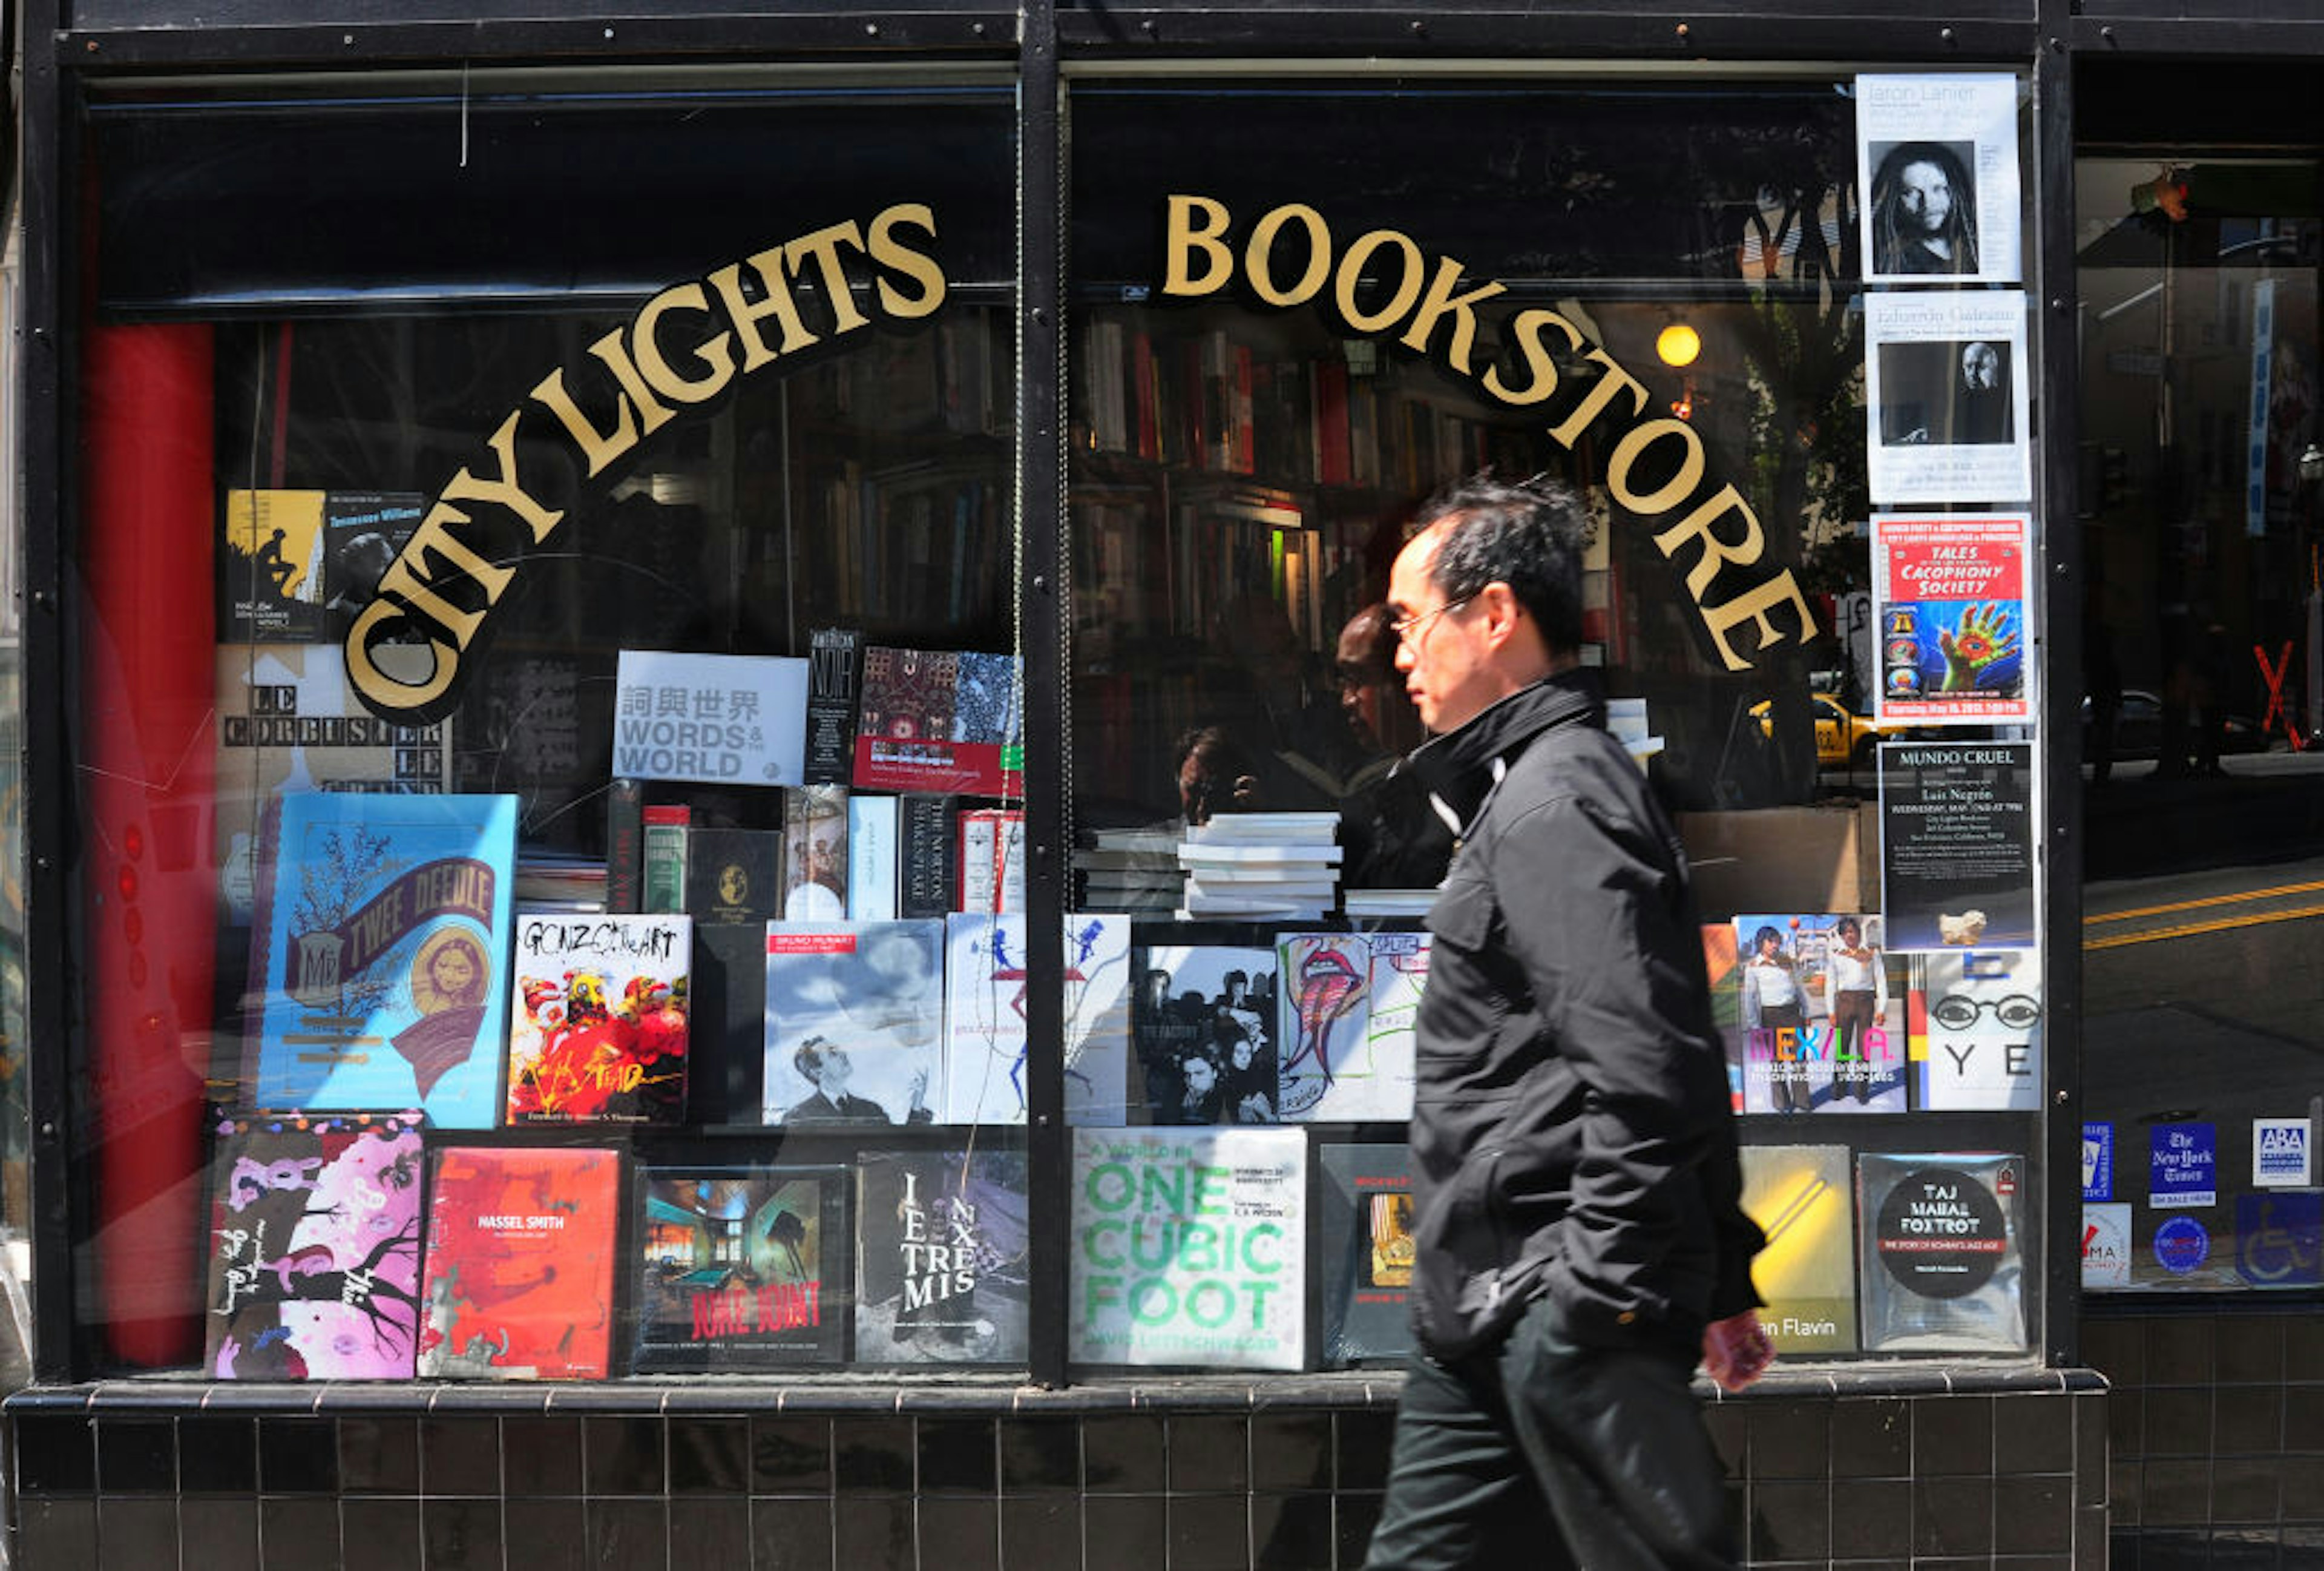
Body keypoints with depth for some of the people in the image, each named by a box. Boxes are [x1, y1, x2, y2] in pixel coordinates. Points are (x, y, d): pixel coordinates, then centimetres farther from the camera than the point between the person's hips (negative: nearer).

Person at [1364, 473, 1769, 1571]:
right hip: (1491, 1315, 11)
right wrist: (1723, 1279, 23)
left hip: (1561, 1312, -11)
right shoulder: (1535, 789, 19)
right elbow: (1683, 1062, 22)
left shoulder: (1553, 804, -14)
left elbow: (1641, 1071, -23)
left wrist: (1597, 1294, -21)